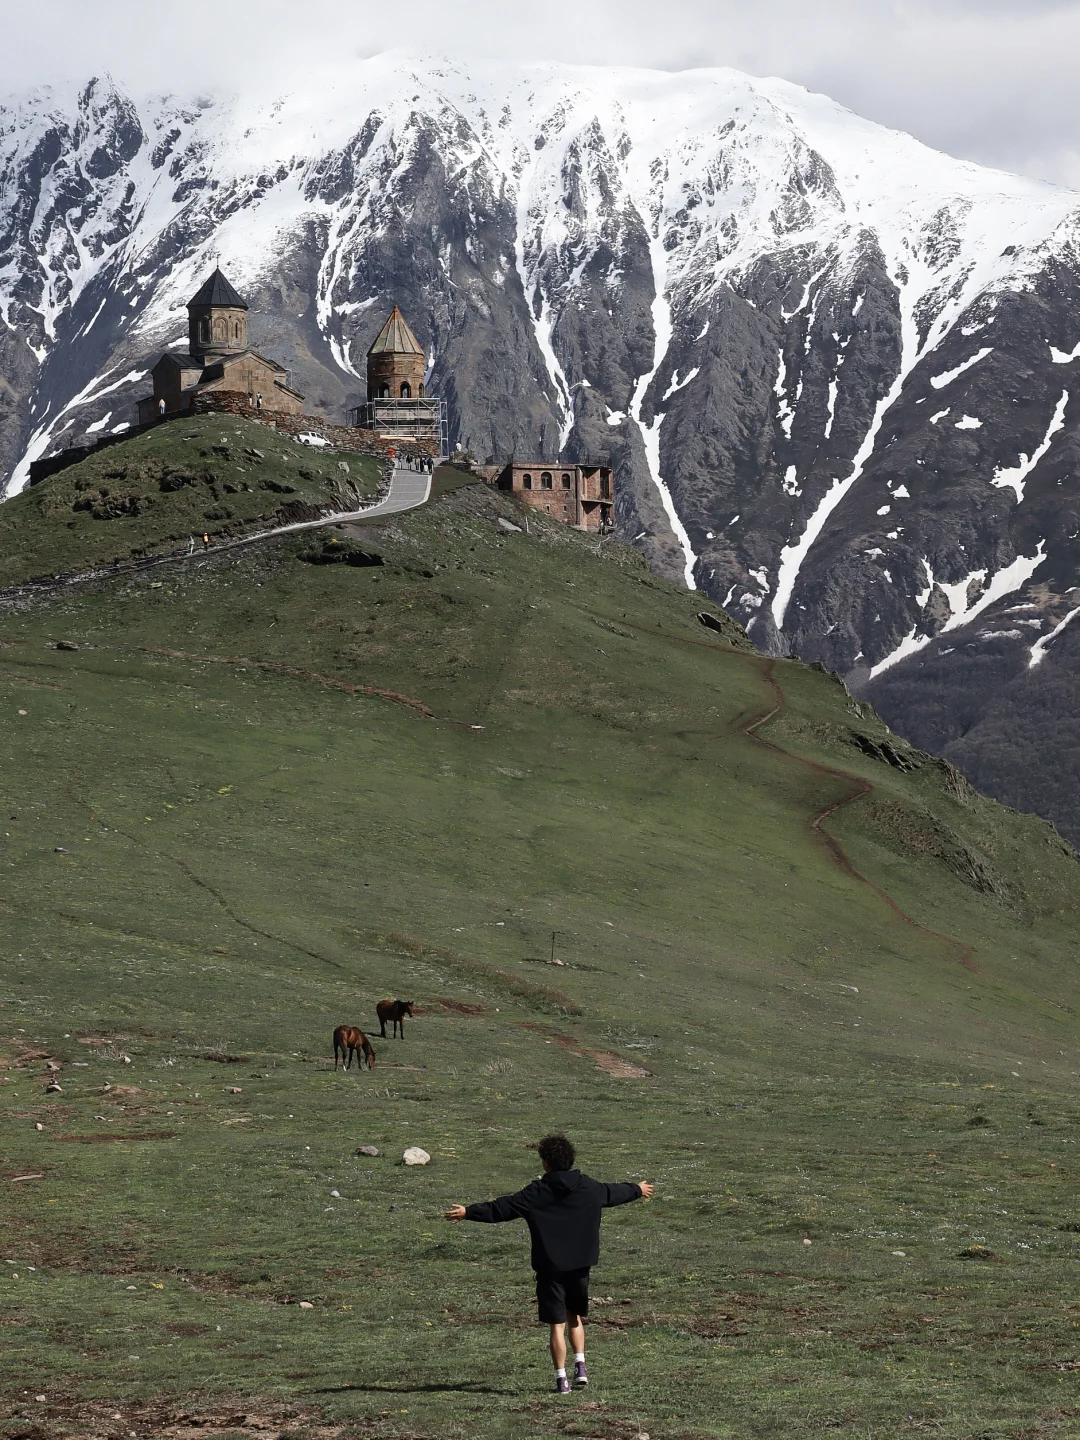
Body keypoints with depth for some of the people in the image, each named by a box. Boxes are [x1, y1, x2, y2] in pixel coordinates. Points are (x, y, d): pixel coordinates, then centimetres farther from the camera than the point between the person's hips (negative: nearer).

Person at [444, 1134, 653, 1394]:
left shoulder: (536, 1193, -10)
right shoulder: (589, 1187, 2)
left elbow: (502, 1208, -11)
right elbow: (614, 1194, 21)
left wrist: (468, 1212, -4)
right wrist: (638, 1190, 41)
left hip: (550, 1267, -3)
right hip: (580, 1265, 4)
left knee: (557, 1324, 0)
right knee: (575, 1317, 21)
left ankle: (561, 1379, -2)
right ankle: (580, 1366, 8)